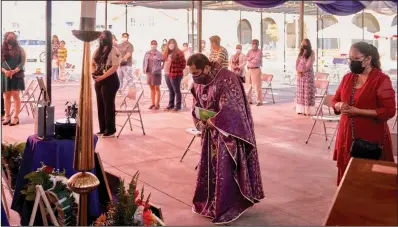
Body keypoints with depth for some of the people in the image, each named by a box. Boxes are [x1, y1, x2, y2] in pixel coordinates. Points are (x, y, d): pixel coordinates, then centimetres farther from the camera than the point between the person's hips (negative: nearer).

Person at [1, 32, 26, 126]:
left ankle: (16, 117, -1)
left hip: (17, 75, -2)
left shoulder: (19, 49, 3)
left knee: (15, 95, -5)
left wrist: (14, 71, -17)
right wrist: (5, 71, -15)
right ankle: (7, 116, 14)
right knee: (6, 96, 6)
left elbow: (22, 63, -3)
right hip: (5, 75, 2)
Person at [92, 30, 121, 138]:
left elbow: (115, 67, -17)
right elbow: (93, 64, 18)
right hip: (99, 81, 8)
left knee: (109, 105, -4)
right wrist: (94, 73, -4)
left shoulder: (113, 50, -10)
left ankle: (111, 130, 4)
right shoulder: (97, 51, 13)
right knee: (100, 105, 10)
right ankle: (103, 129, 19)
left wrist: (102, 76, -21)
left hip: (110, 80, -8)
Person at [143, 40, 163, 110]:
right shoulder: (147, 53, 10)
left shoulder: (159, 54, -5)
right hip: (149, 72, 5)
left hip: (156, 73, -5)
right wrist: (144, 69, 7)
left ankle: (157, 104, 5)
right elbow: (144, 62, 15)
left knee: (157, 88, 1)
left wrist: (161, 68, -14)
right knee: (152, 88, 11)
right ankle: (153, 103, 19)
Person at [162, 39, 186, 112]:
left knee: (176, 90, -3)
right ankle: (171, 105, 22)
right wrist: (165, 69, 13)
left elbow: (184, 63, -13)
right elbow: (165, 61, 24)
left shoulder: (178, 53, -11)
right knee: (171, 90, 15)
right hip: (167, 74, 8)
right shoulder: (167, 53, 13)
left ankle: (178, 106, 1)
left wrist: (179, 70, -5)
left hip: (175, 74, -8)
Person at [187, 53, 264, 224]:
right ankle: (210, 203, 28)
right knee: (209, 167, 14)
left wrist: (212, 122, -19)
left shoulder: (226, 79, -23)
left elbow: (230, 109, -25)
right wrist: (200, 122, -7)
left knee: (225, 170, -3)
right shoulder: (198, 82, 1)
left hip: (227, 131, -7)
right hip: (211, 130, 8)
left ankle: (226, 208, 8)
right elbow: (196, 105, 10)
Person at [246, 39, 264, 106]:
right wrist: (252, 58, -14)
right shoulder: (250, 51, 13)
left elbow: (256, 61, -16)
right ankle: (249, 100, 17)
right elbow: (246, 58, 0)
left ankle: (259, 101, -7)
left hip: (256, 70, -6)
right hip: (249, 69, 6)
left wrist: (249, 60, -5)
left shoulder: (259, 52, -5)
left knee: (257, 85, -9)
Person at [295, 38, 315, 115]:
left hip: (308, 74, -6)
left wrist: (302, 70, -10)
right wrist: (298, 71, -6)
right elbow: (297, 62, 9)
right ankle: (301, 109, 8)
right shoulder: (300, 53, 16)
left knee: (308, 92, -7)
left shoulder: (311, 53, -3)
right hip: (300, 74, 6)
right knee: (300, 92, 5)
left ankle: (308, 110, -8)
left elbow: (309, 64, -11)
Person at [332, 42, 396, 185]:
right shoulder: (347, 78, 9)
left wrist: (357, 111, -20)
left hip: (371, 140, -5)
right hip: (347, 136, 6)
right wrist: (340, 106, -7)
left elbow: (389, 111, -15)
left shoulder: (381, 80, -10)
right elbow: (334, 101, 18)